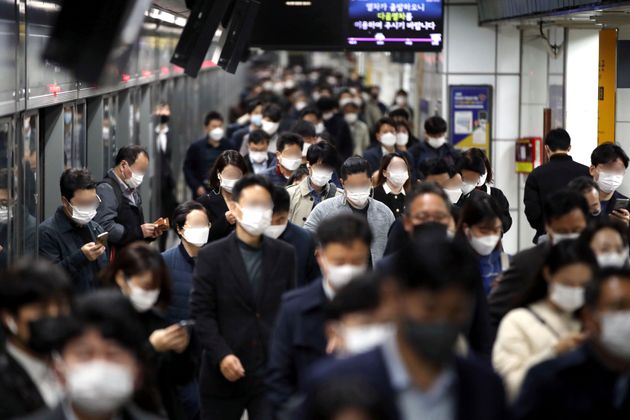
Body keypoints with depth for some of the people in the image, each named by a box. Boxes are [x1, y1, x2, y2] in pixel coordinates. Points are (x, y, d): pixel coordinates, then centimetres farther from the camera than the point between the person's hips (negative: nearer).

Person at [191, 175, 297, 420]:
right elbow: (201, 313, -5)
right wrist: (221, 355, -17)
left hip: (273, 372, 1)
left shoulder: (285, 254, 8)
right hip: (224, 373, -1)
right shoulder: (211, 256, -1)